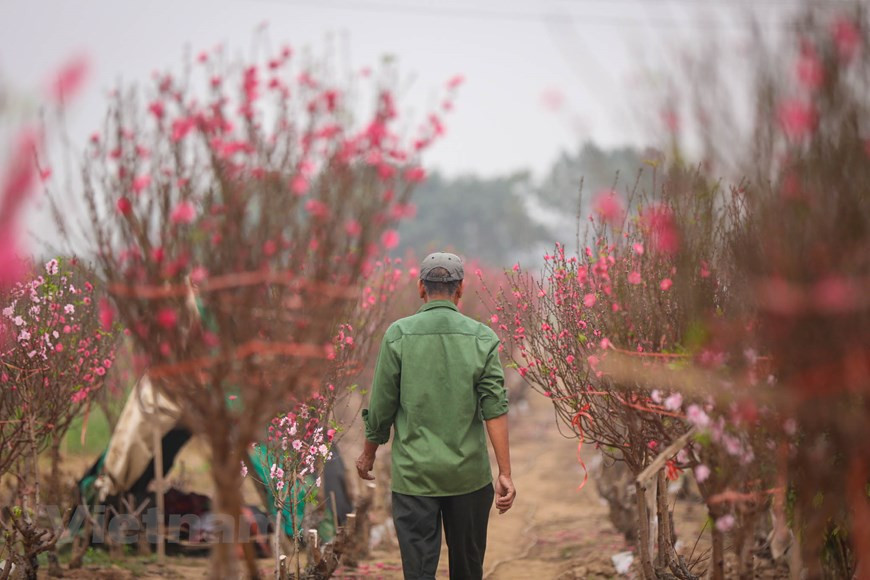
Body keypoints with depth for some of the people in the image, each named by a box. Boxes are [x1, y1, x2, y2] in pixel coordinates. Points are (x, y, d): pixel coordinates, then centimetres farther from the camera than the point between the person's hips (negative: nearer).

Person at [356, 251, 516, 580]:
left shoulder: (399, 335, -4)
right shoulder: (481, 338, -2)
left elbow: (382, 407, -1)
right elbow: (495, 409, -9)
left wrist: (368, 455, 15)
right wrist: (505, 474, -7)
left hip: (415, 475, -1)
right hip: (468, 475, 1)